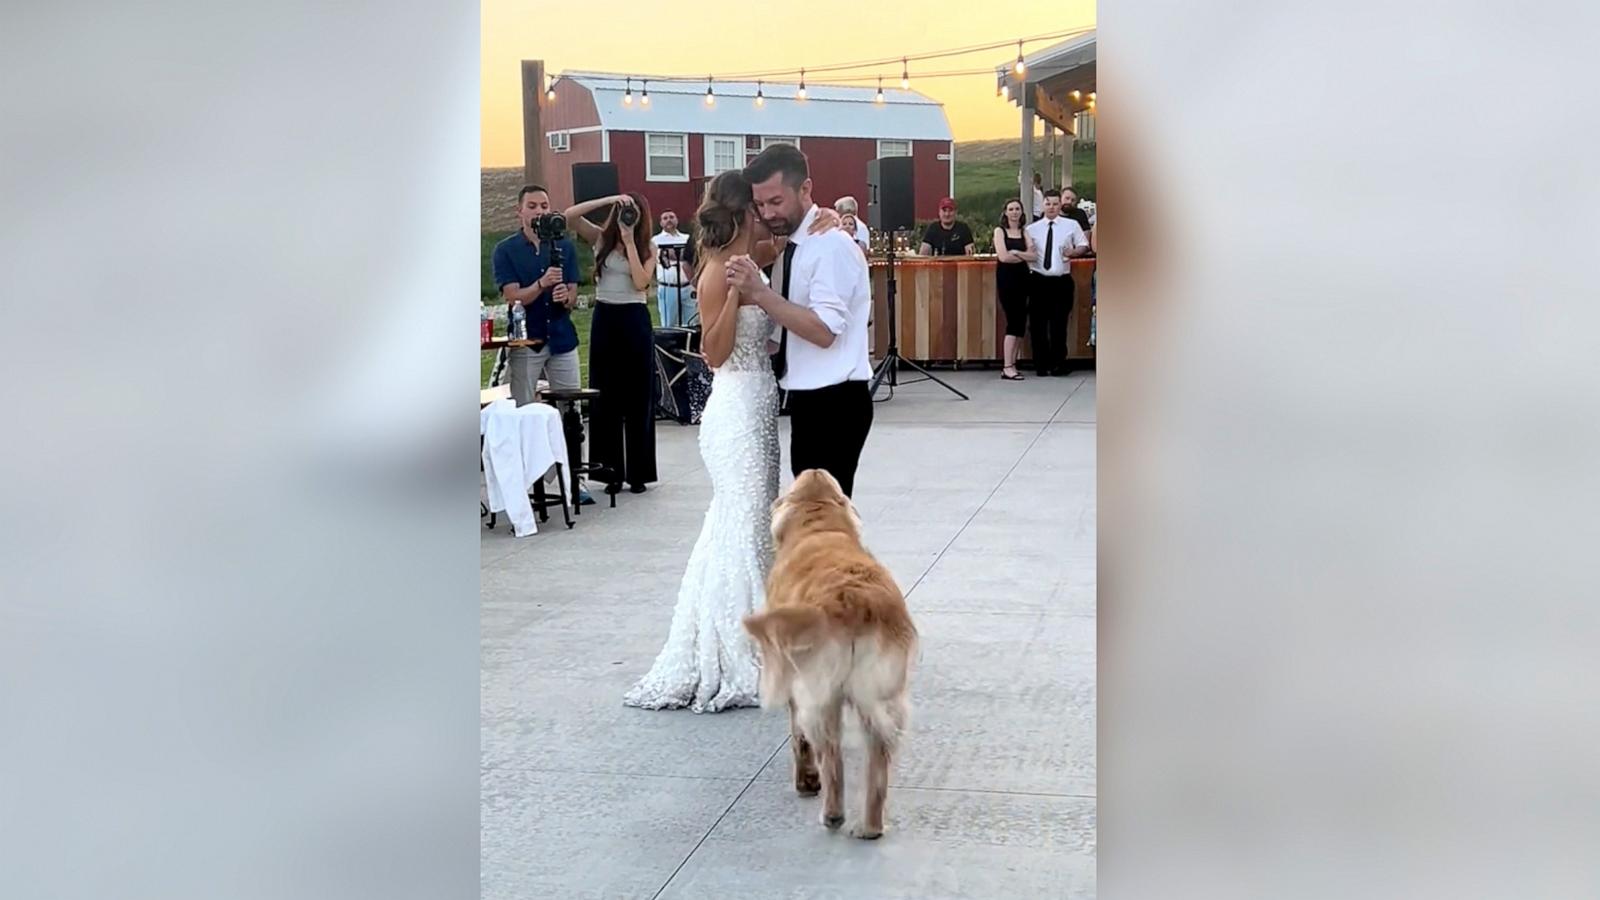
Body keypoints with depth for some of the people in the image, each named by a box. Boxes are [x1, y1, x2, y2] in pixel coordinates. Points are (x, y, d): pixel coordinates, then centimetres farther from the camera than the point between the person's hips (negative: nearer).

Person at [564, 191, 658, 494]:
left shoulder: (646, 248, 3)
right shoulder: (601, 238, 4)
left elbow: (641, 281, -15)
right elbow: (570, 215, -12)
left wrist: (629, 241, -13)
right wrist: (610, 199, -16)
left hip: (635, 320, -1)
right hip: (604, 318, 1)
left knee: (638, 397, 3)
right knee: (605, 397, 5)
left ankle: (638, 472, 10)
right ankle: (611, 469, 12)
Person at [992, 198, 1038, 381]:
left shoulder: (1025, 231, 10)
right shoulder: (1000, 231, 1)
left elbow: (1034, 256, -2)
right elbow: (1003, 257, -12)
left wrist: (1015, 253, -13)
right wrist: (1024, 255, -2)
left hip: (1022, 277, 4)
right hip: (1006, 277, -4)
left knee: (1021, 322, 2)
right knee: (1014, 321, -10)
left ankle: (1012, 364, 8)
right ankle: (1007, 368, -8)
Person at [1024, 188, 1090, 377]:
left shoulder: (1071, 226, 7)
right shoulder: (1032, 229, 8)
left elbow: (1084, 246, 9)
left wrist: (1073, 252, -10)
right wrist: (1026, 269, -11)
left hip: (1062, 281, 0)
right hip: (1038, 281, 1)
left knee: (1059, 324, 1)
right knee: (1039, 324, 0)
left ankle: (1059, 364, 10)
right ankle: (1041, 364, 8)